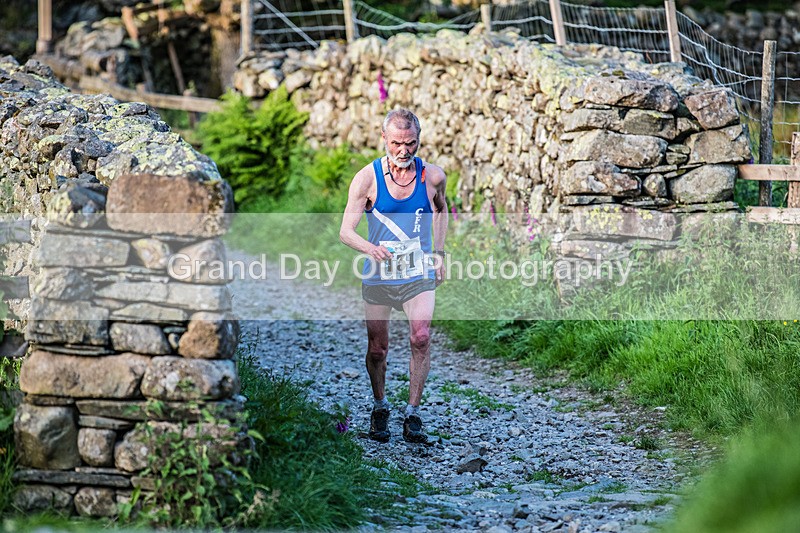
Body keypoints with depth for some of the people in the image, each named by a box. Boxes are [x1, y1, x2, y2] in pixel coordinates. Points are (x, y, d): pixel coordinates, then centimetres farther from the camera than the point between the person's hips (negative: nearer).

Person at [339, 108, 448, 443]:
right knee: (377, 348, 5)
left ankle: (412, 413, -7)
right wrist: (370, 248, -33)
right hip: (378, 275, 0)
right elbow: (346, 231, -12)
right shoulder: (367, 178, -9)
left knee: (421, 338, -18)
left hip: (419, 274, 0)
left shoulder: (433, 176, -3)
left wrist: (438, 253, 14)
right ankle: (380, 409, 29)